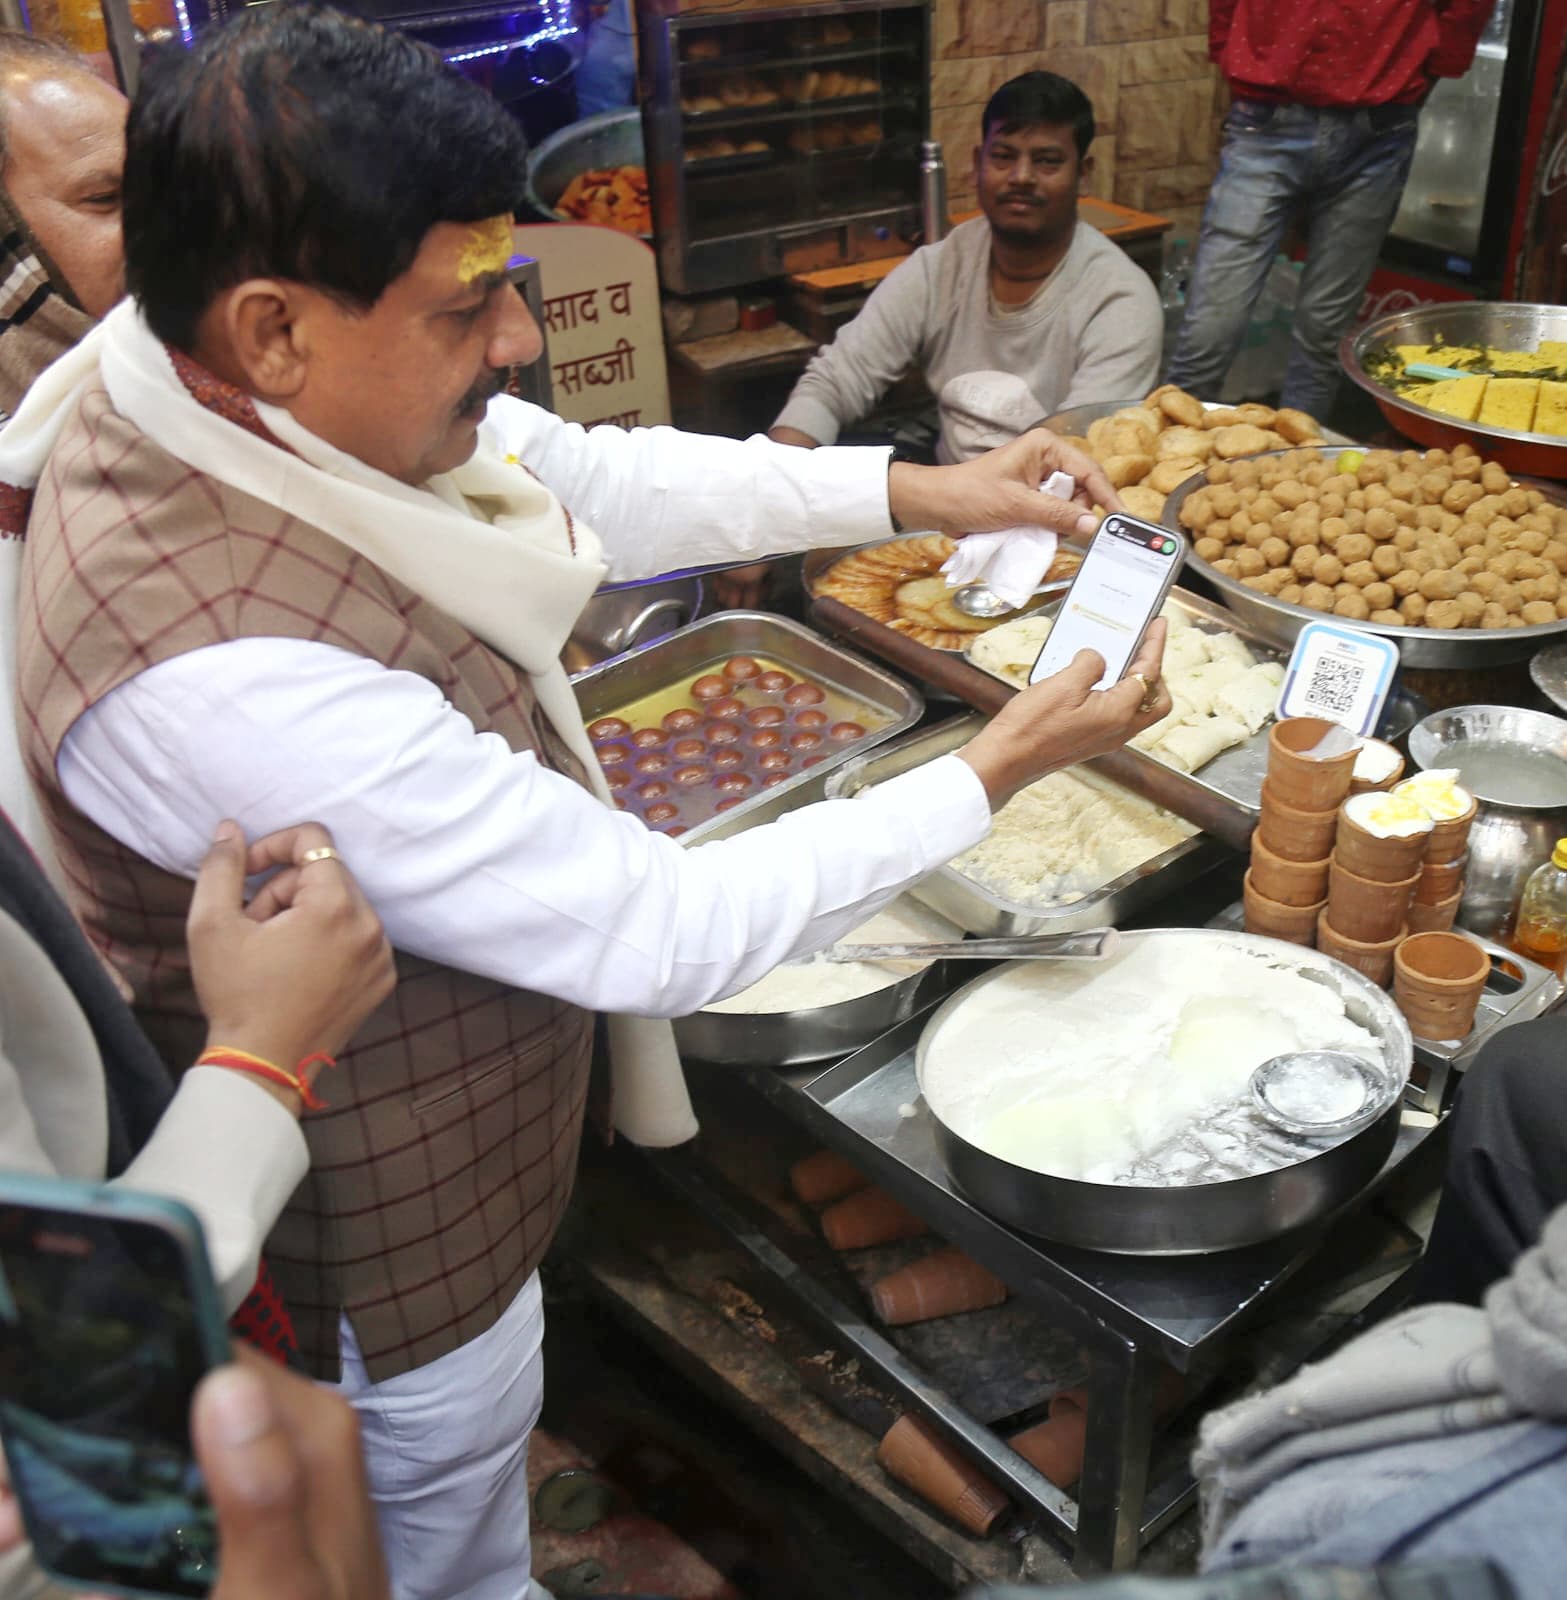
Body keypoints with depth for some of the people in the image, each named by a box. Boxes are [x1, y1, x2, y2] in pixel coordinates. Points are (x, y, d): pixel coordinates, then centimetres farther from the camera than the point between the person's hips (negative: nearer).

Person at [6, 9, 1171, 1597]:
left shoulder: (255, 394, -14)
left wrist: (921, 488, -6)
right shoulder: (224, 675, -40)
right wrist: (992, 774, -22)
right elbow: (660, 932, -32)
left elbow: (597, 480, -1)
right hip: (389, 1262, -8)